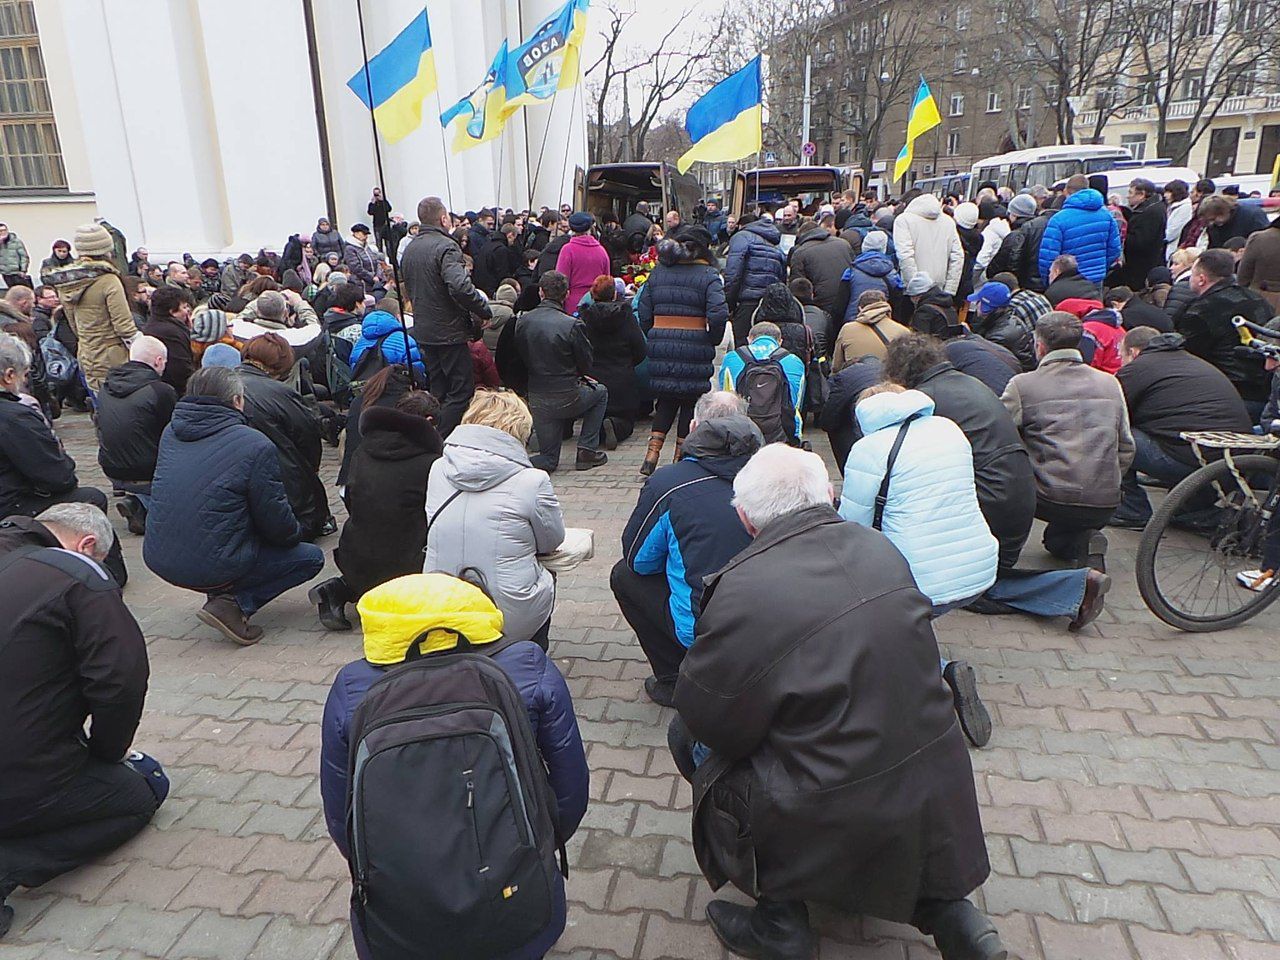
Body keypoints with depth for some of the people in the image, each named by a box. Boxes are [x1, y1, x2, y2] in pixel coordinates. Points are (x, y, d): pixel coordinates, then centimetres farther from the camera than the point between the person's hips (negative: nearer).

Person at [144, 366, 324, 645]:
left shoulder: (170, 433, 6)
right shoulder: (256, 446, -14)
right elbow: (275, 521, -9)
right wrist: (296, 534, 15)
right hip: (211, 567, -7)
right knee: (311, 557, 9)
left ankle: (221, 593, 16)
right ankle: (235, 604, -7)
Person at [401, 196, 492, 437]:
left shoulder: (409, 248, 12)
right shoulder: (445, 246, -16)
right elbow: (460, 287, -30)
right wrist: (484, 310, -18)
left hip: (423, 332, 9)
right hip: (448, 331, -9)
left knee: (438, 391, 17)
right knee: (461, 390, -2)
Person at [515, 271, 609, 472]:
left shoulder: (523, 321, -2)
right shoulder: (572, 324, -15)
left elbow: (522, 359, 8)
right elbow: (586, 365, -5)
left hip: (536, 400, 4)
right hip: (566, 398, -4)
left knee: (548, 460, 24)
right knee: (600, 392, 30)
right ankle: (587, 450, 22)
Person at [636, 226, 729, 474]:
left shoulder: (658, 272, 8)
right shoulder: (708, 275, -5)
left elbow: (643, 312, 7)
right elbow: (719, 314, -16)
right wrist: (713, 340, 0)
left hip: (660, 345, 4)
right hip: (694, 349, -4)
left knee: (666, 398, 17)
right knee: (691, 400, 9)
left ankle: (653, 450, 4)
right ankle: (681, 456, 13)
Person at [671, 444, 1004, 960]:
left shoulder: (743, 591, -22)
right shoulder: (880, 547, -2)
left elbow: (707, 721, -12)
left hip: (841, 814, -6)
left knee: (687, 737, 11)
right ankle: (943, 907, 20)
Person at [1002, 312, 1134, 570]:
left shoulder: (1023, 385, -4)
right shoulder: (1110, 383, 12)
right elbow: (1126, 449, 16)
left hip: (1050, 500, -5)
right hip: (1106, 505, 5)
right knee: (1057, 539, 32)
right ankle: (1084, 542, 2)